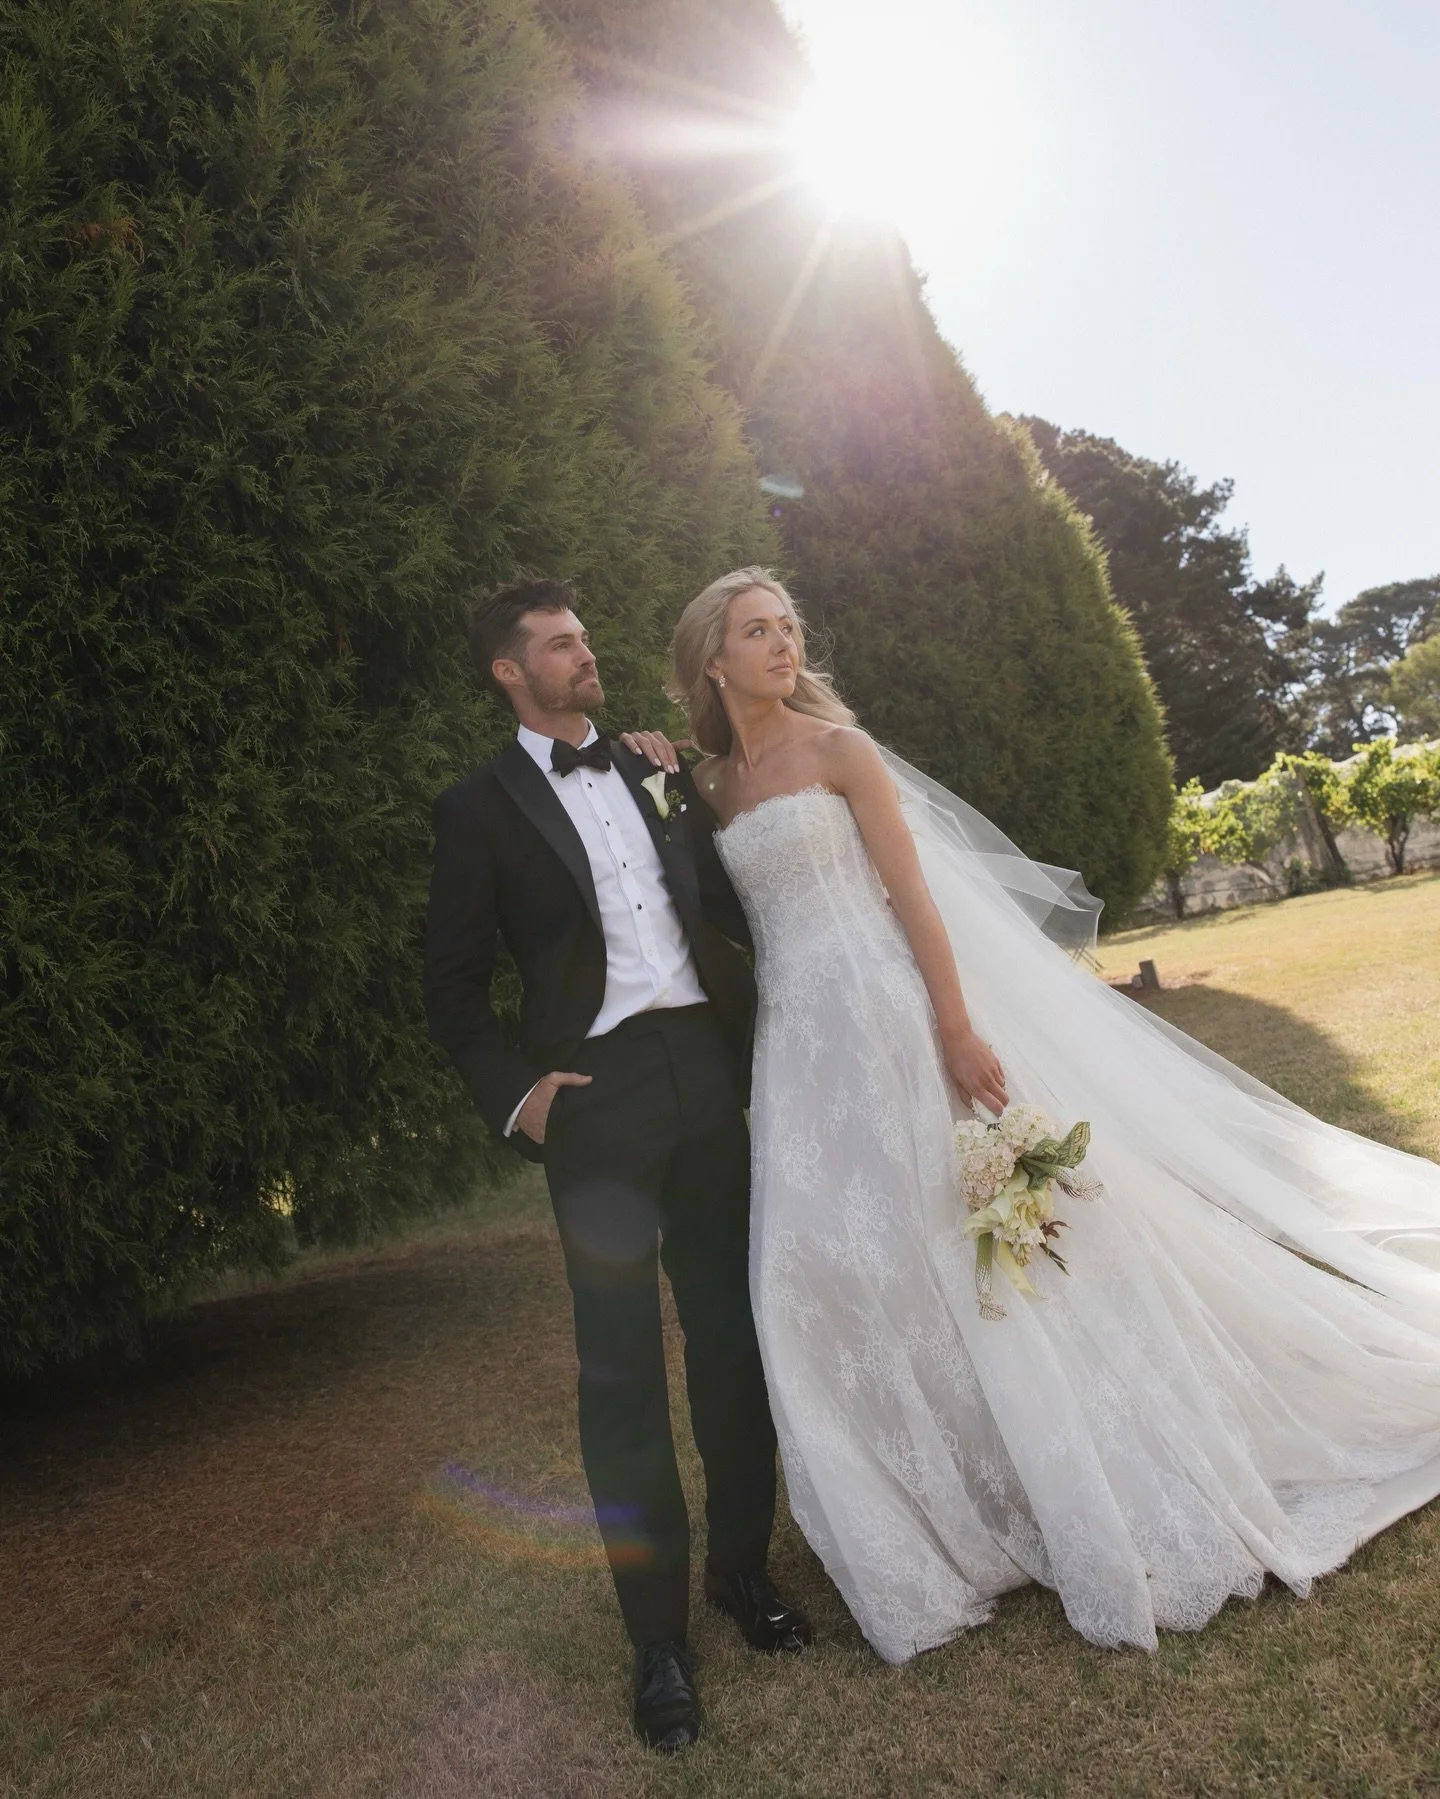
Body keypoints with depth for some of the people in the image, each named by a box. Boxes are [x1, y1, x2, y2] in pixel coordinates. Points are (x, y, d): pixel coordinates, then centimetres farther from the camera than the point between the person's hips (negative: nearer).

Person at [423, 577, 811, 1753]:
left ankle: (744, 1567, 33)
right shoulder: (481, 808, 3)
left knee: (732, 1339, 13)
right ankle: (658, 1635, 19)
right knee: (622, 1371, 3)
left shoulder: (657, 772, 14)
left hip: (707, 1076, 4)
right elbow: (453, 983, 4)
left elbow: (730, 906, 18)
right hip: (598, 1096, -4)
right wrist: (514, 1091, -5)